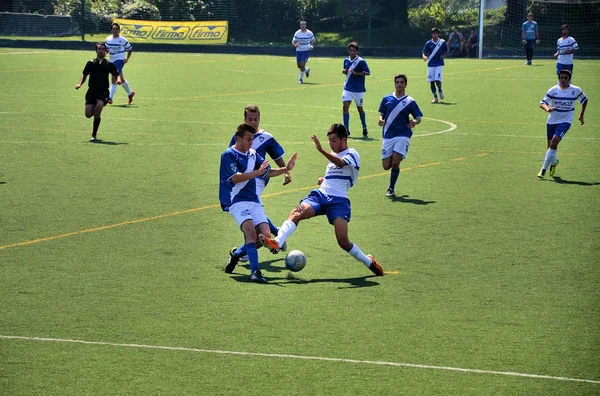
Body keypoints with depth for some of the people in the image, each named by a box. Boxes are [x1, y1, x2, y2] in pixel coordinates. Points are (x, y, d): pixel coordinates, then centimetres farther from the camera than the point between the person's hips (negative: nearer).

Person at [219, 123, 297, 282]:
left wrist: (286, 169, 7)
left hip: (254, 201, 7)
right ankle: (254, 270, -33)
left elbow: (268, 172, 21)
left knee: (265, 235, -5)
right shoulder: (228, 155, -6)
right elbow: (235, 178, -18)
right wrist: (258, 172, -23)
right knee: (250, 230, -29)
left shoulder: (253, 154, 15)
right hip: (237, 201, -7)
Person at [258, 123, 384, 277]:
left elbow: (341, 163, -24)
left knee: (343, 241, -14)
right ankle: (277, 243, -44)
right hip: (320, 195, 6)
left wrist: (321, 150, -37)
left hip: (338, 200, -6)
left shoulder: (352, 154, 0)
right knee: (296, 213, -26)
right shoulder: (333, 155, 23)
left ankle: (369, 262, 10)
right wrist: (324, 180, 15)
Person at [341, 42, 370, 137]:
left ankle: (365, 128, 30)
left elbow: (367, 72, -14)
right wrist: (344, 71, -3)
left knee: (359, 108, 9)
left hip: (358, 89, -4)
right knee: (345, 106, -11)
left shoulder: (361, 61, -11)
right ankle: (346, 130, -8)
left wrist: (356, 73, -23)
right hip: (347, 88, 4)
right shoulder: (346, 60, 5)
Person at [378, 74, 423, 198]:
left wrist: (415, 121, -20)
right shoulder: (387, 99, 7)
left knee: (395, 163, -17)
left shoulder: (410, 101, 1)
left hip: (403, 135, -2)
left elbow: (419, 117, 3)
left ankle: (391, 188, 0)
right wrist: (381, 119, -9)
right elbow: (382, 113, 14)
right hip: (388, 135, 2)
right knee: (386, 166, -2)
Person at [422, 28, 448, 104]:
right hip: (430, 65, 2)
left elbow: (446, 51, 13)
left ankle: (440, 90, 18)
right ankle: (435, 97, 15)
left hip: (439, 64, -2)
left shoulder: (442, 42, 0)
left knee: (437, 80, -15)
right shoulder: (428, 43, 2)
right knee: (431, 81, 0)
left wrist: (444, 56, -9)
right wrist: (424, 57, -19)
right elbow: (424, 53, 4)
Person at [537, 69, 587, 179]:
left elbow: (584, 100, 14)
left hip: (565, 121, -2)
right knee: (551, 145, 10)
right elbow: (542, 103, -12)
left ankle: (544, 168, -15)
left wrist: (581, 115, 15)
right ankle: (553, 162, 45)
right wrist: (547, 108, -34)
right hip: (552, 120, 2)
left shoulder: (576, 90, -5)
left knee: (554, 142, -22)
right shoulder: (553, 90, -7)